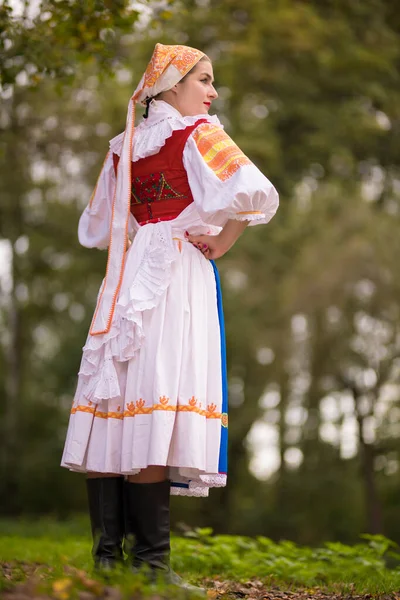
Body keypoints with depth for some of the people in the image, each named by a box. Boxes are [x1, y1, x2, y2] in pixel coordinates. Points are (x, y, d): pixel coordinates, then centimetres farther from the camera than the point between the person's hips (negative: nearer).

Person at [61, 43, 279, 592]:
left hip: (126, 277, 7)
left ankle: (107, 549, 2)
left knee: (113, 401, 3)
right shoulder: (199, 134, -1)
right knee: (158, 403, -11)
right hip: (179, 274, -7)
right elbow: (255, 194, -16)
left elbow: (94, 229, 24)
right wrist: (222, 243, -4)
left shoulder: (123, 146, 18)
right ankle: (149, 556, -13)